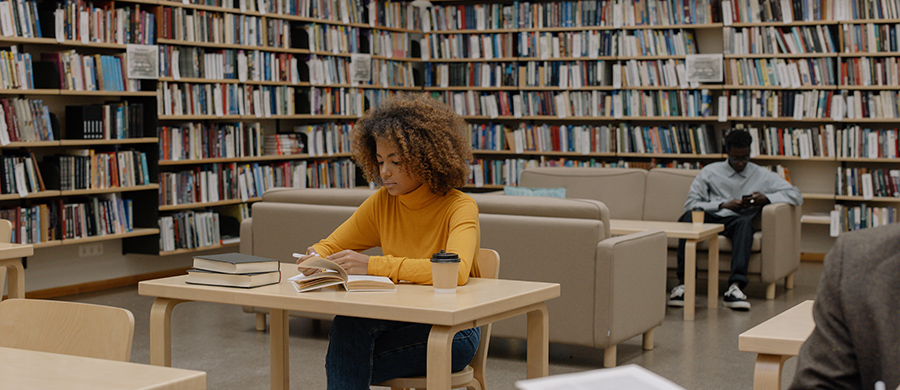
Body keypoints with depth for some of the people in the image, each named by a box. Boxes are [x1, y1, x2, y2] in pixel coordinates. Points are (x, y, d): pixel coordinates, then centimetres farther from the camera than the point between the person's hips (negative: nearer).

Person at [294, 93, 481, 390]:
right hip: (399, 322, 5)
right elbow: (330, 245, 12)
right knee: (347, 324, -28)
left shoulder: (459, 208, -13)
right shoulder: (382, 203, 4)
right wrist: (316, 258, -14)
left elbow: (456, 271, -32)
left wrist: (373, 265, -35)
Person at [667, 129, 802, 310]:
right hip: (709, 219, 0)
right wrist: (723, 205, -7)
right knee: (689, 216, -35)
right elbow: (691, 203, 6)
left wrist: (766, 198, -5)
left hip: (736, 222, 0)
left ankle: (735, 287, -49)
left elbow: (796, 195, 12)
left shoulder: (762, 175, 17)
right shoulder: (710, 172, 16)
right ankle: (683, 282, -39)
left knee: (745, 221, -37)